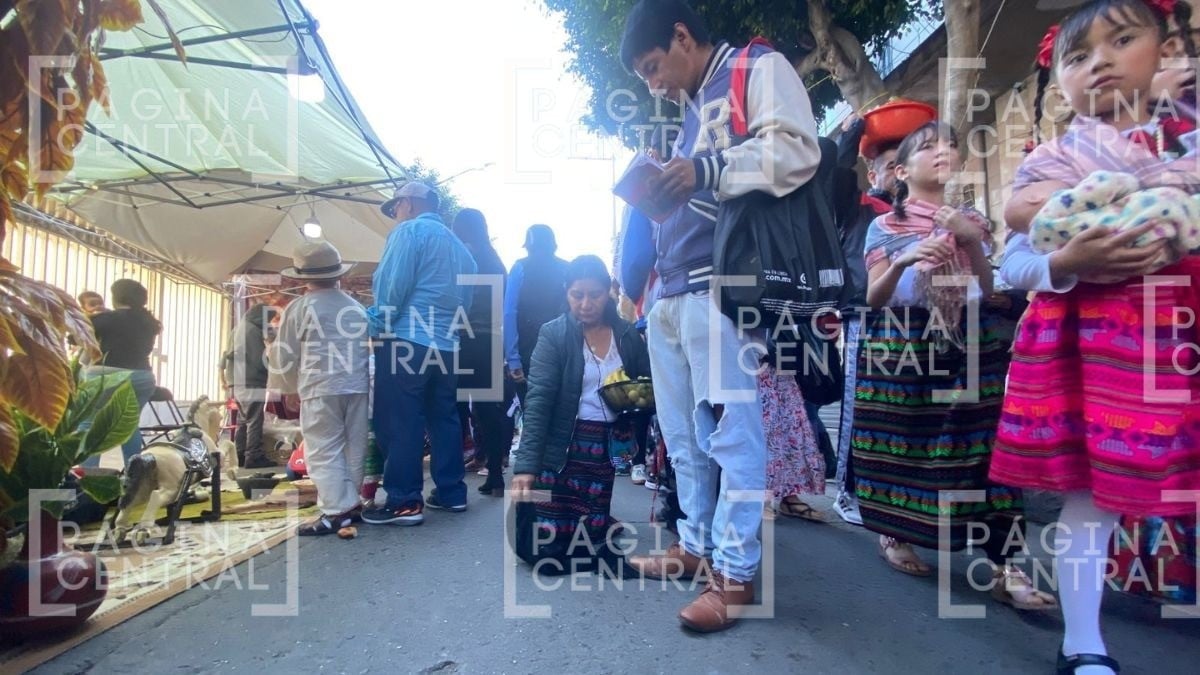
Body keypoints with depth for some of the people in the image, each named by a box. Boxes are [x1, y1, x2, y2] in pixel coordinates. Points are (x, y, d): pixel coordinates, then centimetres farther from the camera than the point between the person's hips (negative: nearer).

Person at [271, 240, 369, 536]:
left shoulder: (299, 307, -1)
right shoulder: (357, 307, 13)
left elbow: (283, 355, 4)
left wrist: (292, 387, 20)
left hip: (320, 389, -5)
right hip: (358, 386, 5)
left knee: (324, 451, 0)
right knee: (354, 447, 11)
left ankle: (336, 511, -4)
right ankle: (352, 504, 18)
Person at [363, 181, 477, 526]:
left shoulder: (409, 231, -2)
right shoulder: (458, 246, 20)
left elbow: (393, 285, -14)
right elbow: (465, 302, 20)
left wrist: (377, 326, -3)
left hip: (405, 342, -8)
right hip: (446, 346, 8)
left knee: (397, 423, -3)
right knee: (444, 419, 13)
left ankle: (405, 502, -1)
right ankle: (451, 492, 20)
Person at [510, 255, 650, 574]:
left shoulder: (629, 335, 4)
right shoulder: (553, 334, -6)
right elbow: (538, 400, -13)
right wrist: (525, 464, -21)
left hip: (605, 451, 2)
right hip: (559, 449, -2)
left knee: (591, 539, 4)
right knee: (543, 547, 0)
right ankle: (528, 509, 32)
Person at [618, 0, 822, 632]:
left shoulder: (759, 69, 5)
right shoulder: (692, 108, 28)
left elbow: (797, 150, -11)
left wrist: (704, 171, -15)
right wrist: (656, 191, 12)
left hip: (721, 287, -9)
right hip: (672, 291, 9)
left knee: (730, 428, -7)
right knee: (683, 432, 11)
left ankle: (736, 572, 2)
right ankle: (696, 543, 23)